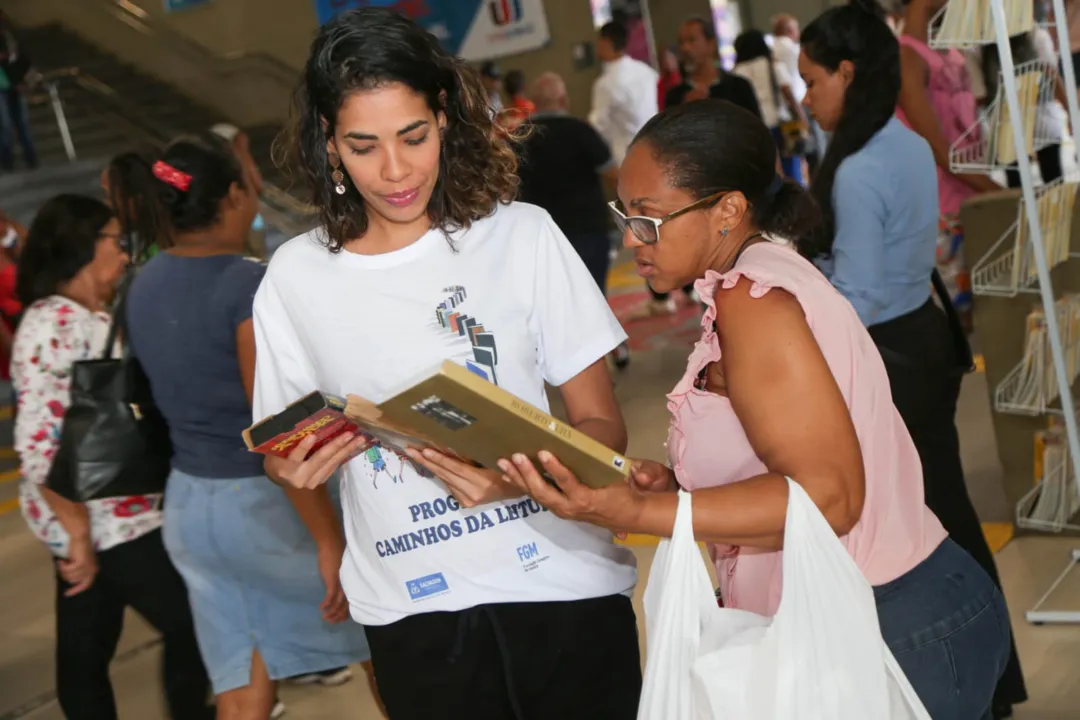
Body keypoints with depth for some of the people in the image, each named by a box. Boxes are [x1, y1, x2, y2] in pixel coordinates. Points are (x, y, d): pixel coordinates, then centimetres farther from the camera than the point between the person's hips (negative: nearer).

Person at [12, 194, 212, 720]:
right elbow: (38, 444, -23)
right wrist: (77, 533, -19)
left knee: (85, 651, 14)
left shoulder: (92, 318, 10)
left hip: (116, 514, 8)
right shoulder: (53, 325, -18)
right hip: (100, 519, -8)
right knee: (190, 622, 1)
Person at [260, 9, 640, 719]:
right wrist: (295, 468, -13)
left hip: (565, 584, -1)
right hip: (415, 612, 1)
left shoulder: (521, 235, -5)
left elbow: (602, 423, -4)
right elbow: (285, 456, 11)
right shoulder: (295, 277, 0)